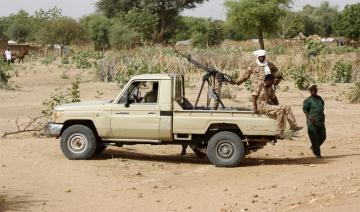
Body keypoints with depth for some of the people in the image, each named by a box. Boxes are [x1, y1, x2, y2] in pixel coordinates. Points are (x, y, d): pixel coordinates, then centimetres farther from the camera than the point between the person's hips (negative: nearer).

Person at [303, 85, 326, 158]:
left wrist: (322, 116, 19)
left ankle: (314, 147, 30)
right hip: (312, 122, -6)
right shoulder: (308, 100, -3)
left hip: (321, 121, 6)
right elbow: (305, 110, -8)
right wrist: (309, 117, -22)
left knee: (323, 136, 7)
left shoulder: (319, 98, 16)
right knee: (314, 137, -5)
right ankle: (317, 153, 2)